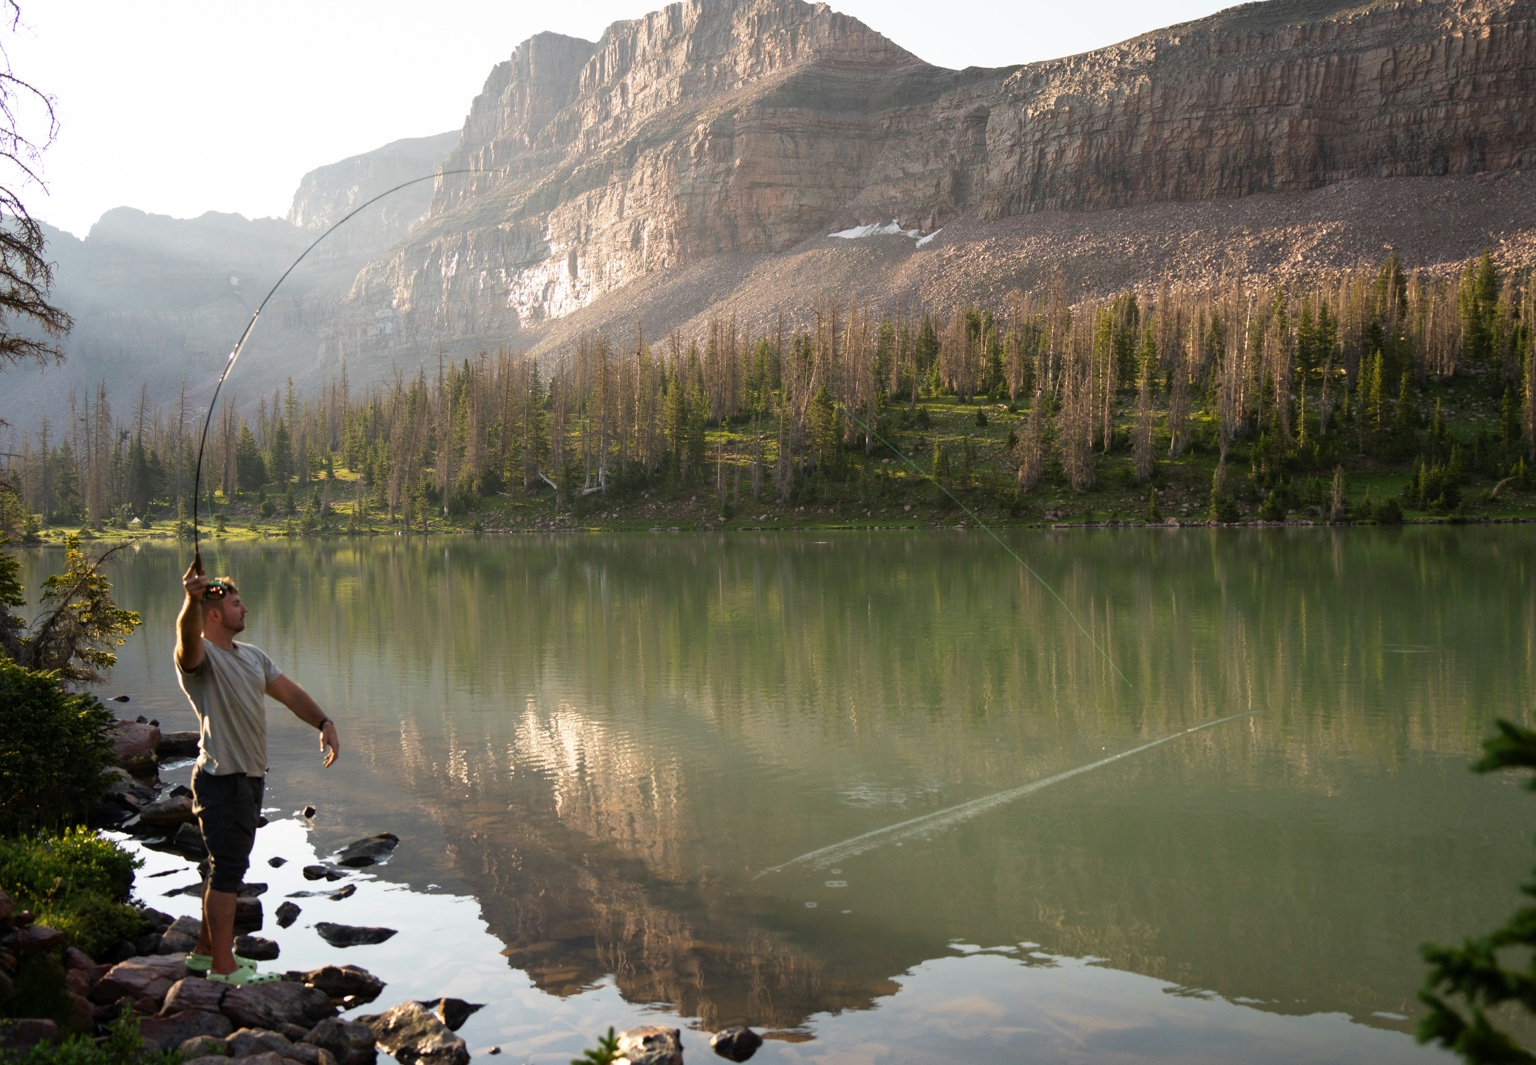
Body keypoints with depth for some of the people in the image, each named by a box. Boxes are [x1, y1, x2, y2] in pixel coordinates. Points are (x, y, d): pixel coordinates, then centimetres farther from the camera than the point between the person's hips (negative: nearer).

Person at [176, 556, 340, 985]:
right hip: (221, 781, -9)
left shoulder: (252, 656, 16)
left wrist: (324, 723, -1)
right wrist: (192, 601, -56)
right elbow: (188, 637, -35)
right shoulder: (200, 657, -12)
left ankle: (205, 950, 29)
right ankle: (223, 967, -1)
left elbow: (289, 692, 15)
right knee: (227, 870, -6)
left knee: (228, 868, 17)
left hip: (250, 779, 9)